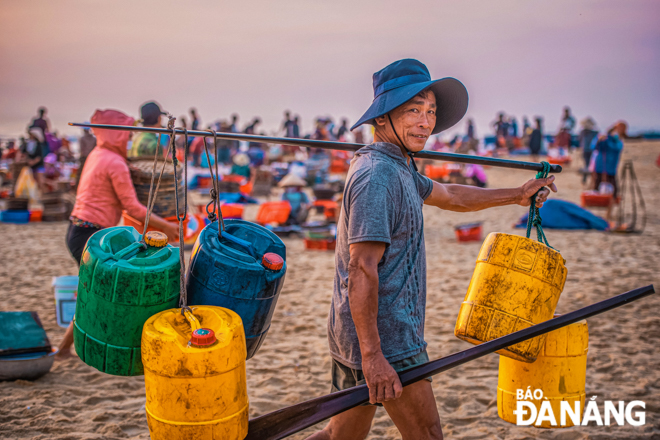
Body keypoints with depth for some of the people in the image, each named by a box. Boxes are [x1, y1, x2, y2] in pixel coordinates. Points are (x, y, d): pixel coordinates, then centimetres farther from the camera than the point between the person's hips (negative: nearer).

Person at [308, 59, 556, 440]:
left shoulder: (397, 169, 14)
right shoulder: (377, 175, -19)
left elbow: (448, 196, 32)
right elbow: (361, 271, -24)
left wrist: (516, 195, 36)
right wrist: (372, 356, -26)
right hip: (384, 338, -10)